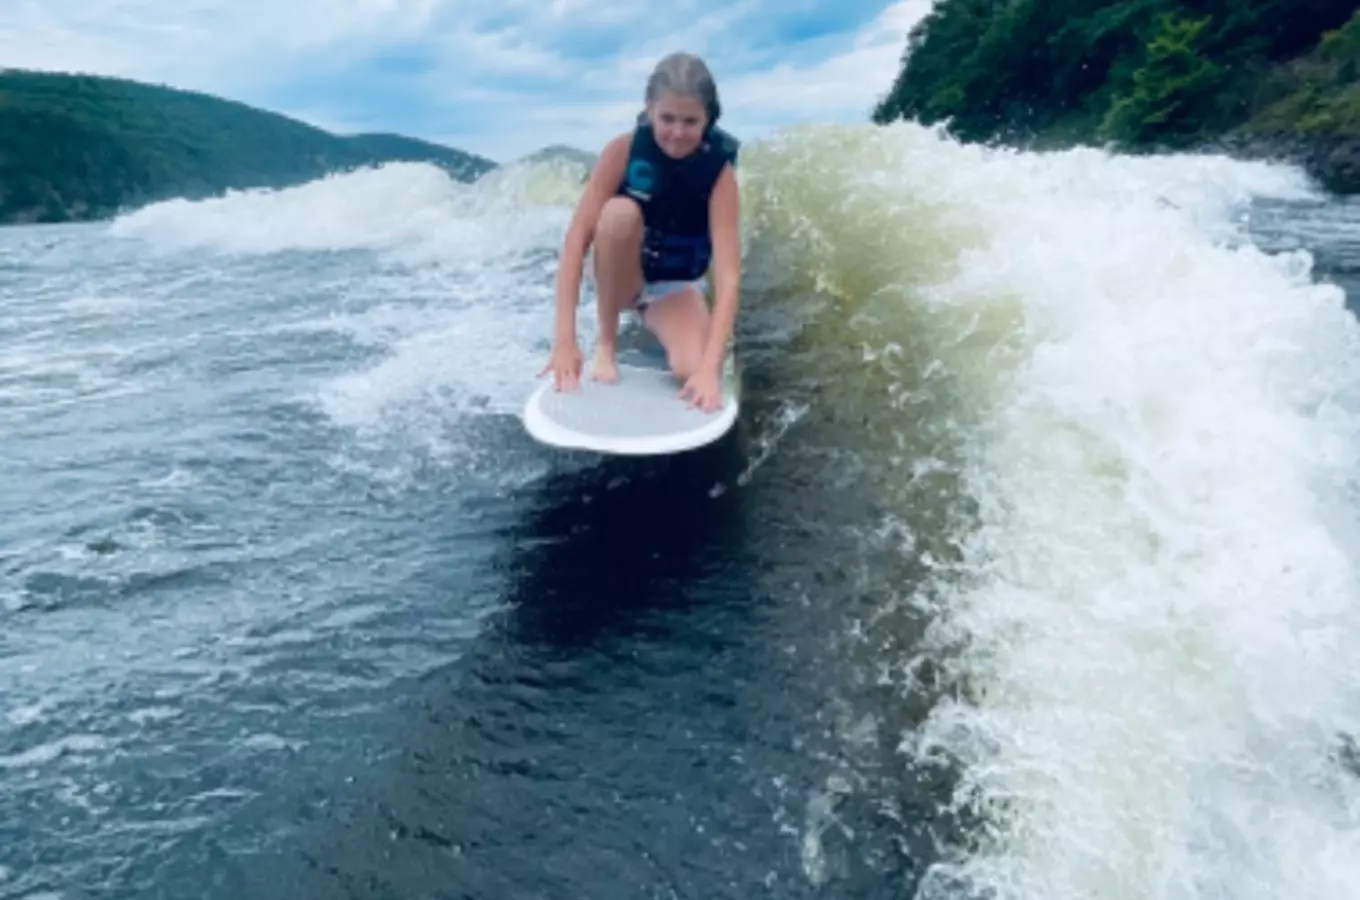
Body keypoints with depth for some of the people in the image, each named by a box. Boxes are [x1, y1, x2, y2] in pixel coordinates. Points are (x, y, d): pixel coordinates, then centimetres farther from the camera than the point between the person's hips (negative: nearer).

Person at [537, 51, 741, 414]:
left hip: (677, 286, 0)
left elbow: (727, 275, -30)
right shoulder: (624, 149, -21)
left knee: (692, 369, -30)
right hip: (621, 274, 1)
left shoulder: (719, 171, -22)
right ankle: (606, 344, -16)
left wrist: (709, 367, -43)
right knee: (620, 212, -33)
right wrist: (565, 338, -35)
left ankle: (650, 320, 6)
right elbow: (577, 237, -26)